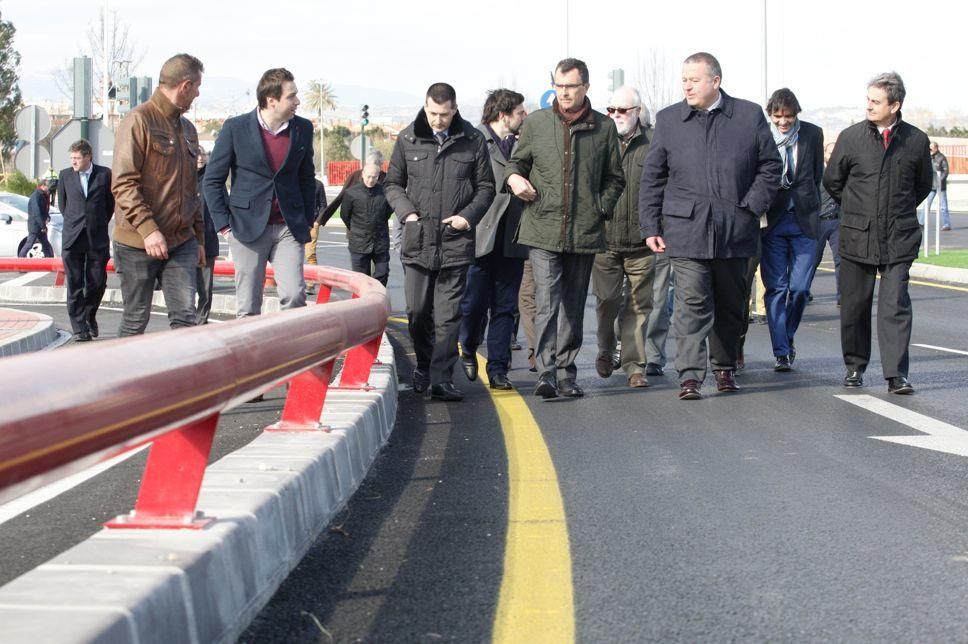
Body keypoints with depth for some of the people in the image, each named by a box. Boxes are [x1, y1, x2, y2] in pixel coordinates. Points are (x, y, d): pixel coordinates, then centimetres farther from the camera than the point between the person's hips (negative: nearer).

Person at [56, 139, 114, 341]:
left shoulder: (105, 174, 0)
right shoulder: (65, 175, 6)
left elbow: (111, 203, 10)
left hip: (98, 238, -1)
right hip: (72, 239, 1)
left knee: (97, 282, 2)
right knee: (75, 284, -1)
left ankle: (90, 318, 25)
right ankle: (79, 327, 3)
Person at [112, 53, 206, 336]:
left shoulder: (187, 129, 16)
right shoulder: (139, 121, -9)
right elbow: (123, 184, -15)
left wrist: (199, 236, 20)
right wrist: (148, 229, -23)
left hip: (181, 243, 6)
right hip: (139, 244, -6)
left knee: (185, 317, -3)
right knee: (136, 320, 3)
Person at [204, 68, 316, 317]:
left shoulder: (303, 129, 6)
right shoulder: (235, 128, -3)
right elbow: (213, 180, 2)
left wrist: (308, 221, 11)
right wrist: (224, 223, -4)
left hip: (289, 228, 2)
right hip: (248, 228, -2)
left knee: (295, 296, -10)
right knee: (248, 307, 2)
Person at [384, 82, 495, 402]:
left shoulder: (472, 141, 3)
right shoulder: (408, 139, 5)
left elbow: (486, 187, 10)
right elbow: (393, 183, 14)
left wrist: (468, 216, -5)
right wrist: (407, 212, -2)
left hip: (456, 242, -1)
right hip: (418, 240, 2)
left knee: (448, 315, -3)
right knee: (417, 310, 6)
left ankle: (441, 378, -2)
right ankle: (424, 366, 27)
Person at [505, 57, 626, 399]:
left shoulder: (604, 127, 6)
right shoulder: (536, 122, 5)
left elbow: (615, 178, 14)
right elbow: (516, 161, 17)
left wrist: (601, 208, 0)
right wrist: (513, 177, -5)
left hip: (585, 232, 2)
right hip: (543, 230, -2)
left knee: (574, 307, 10)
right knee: (547, 304, -13)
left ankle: (566, 374, 18)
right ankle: (546, 374, -16)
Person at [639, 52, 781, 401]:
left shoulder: (750, 116, 4)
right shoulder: (668, 120, 6)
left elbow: (770, 166, 9)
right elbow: (652, 178, 8)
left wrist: (752, 206, -3)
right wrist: (650, 227, 2)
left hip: (736, 230, 1)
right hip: (686, 230, -1)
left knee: (730, 304, 12)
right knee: (692, 303, -11)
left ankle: (725, 367, 28)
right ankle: (690, 376, -12)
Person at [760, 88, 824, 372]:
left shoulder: (812, 134, 1)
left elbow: (817, 175, 13)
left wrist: (809, 204, 10)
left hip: (803, 220, 1)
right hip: (771, 220, -1)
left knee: (800, 287, -1)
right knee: (776, 287, -2)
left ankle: (787, 339, 22)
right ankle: (781, 352, 3)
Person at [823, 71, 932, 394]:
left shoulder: (916, 140, 1)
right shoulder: (851, 137, 0)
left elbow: (924, 184, 16)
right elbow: (832, 180, 12)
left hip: (899, 237, -1)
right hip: (857, 236, 1)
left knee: (895, 304, -8)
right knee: (854, 305, 7)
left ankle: (896, 374, -7)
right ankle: (855, 367, 22)